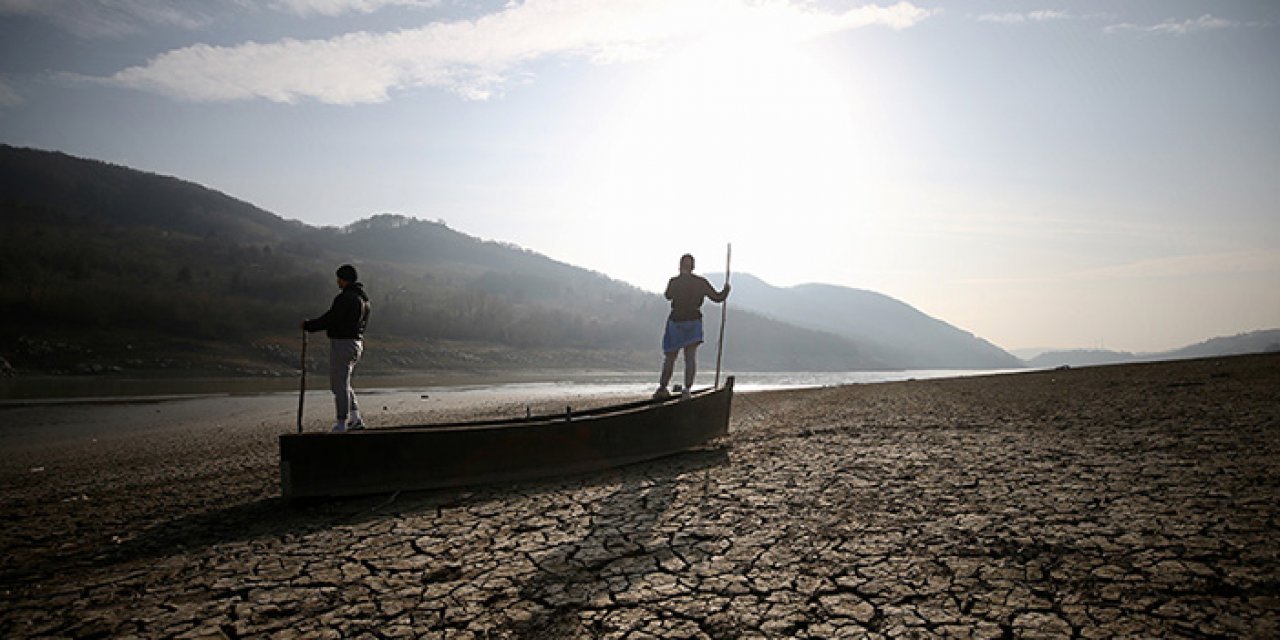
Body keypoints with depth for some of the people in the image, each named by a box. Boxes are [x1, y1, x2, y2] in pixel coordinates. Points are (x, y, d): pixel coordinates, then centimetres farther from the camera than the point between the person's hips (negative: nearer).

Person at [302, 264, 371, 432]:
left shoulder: (345, 298, -17)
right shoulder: (364, 297, 14)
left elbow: (330, 319, -19)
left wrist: (308, 325, -5)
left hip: (343, 343, -10)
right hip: (356, 342, 10)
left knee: (340, 385, -2)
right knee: (343, 383, 19)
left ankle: (341, 425, 3)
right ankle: (355, 419, 17)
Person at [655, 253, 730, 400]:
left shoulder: (673, 282, -9)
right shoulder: (701, 282, -4)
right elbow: (717, 297, 3)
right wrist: (726, 289, 24)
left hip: (676, 323, -1)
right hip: (694, 323, 1)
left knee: (669, 357, 9)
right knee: (691, 356, 1)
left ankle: (662, 389, 14)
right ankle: (687, 389, -10)